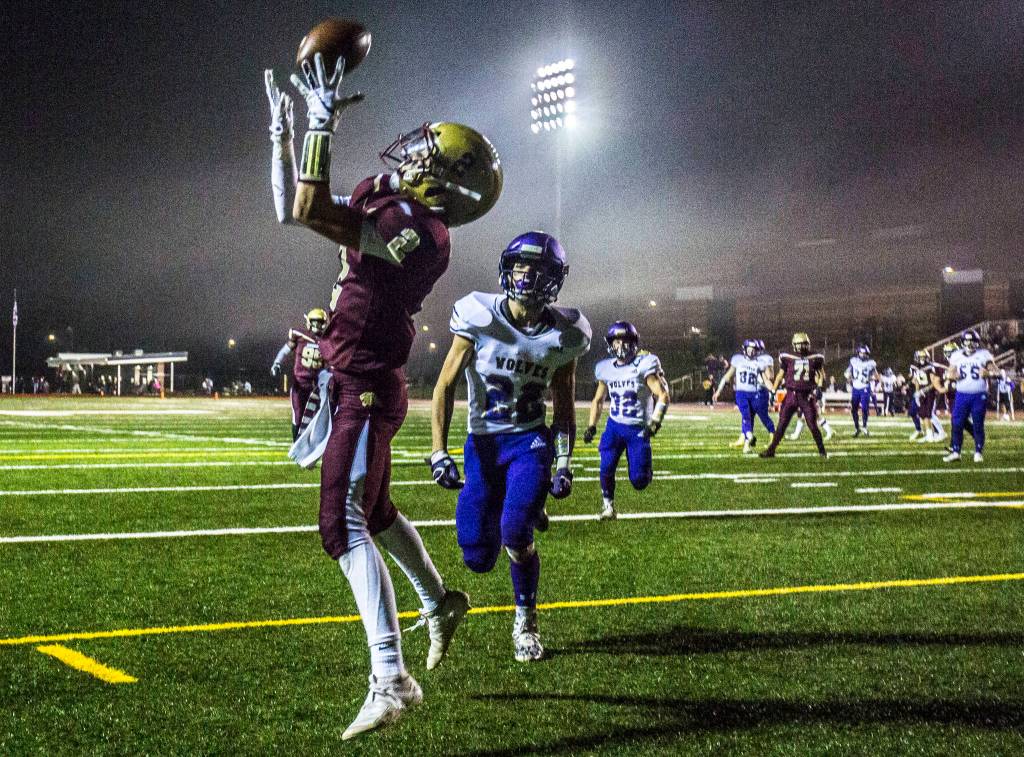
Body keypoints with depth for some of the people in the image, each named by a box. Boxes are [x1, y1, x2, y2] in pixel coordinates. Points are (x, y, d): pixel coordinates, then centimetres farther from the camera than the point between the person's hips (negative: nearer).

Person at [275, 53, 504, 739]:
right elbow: (302, 210, 19)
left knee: (346, 525, -15)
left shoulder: (417, 233, -22)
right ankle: (440, 603, 45)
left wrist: (322, 124, -23)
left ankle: (391, 678, -17)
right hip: (357, 386, 10)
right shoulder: (379, 199, 6)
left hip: (365, 388, -10)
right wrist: (285, 129, 17)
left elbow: (309, 211, -28)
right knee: (375, 510, 25)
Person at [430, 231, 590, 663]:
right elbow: (445, 387, -7)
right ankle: (527, 513, 36)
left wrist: (565, 464, 1)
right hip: (483, 444, 1)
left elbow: (563, 407, 9)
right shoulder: (479, 318, -12)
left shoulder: (562, 335, -4)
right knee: (479, 559, -1)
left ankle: (526, 623, 3)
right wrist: (439, 453, -15)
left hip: (531, 441, 0)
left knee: (515, 534, -23)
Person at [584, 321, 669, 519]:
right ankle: (608, 506, 6)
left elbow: (663, 395, -15)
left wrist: (655, 421, -26)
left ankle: (646, 465, 29)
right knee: (607, 467, -16)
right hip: (614, 426, 3)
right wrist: (591, 427, 8)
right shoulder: (606, 369, 3)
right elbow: (598, 400, 16)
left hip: (638, 429, -3)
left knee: (639, 481, -6)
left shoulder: (644, 365, -12)